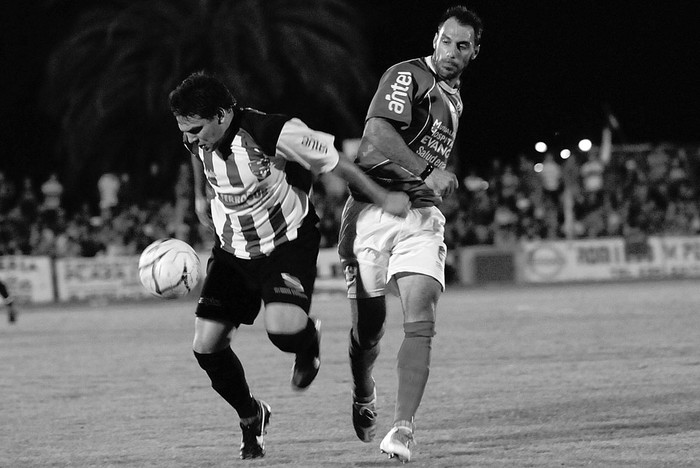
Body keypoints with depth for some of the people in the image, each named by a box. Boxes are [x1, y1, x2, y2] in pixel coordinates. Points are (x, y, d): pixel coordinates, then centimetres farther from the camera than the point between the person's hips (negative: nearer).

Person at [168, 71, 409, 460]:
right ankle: (250, 417, 24)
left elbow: (335, 162, -15)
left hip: (287, 243, -5)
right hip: (232, 250, 6)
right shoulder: (198, 139, -12)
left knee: (283, 330, -31)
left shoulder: (274, 133, -29)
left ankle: (308, 340, 10)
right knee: (206, 346, -4)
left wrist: (383, 199, -6)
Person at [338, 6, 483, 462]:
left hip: (421, 217, 5)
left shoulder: (455, 98, 19)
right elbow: (378, 132, -24)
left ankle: (403, 429, -21)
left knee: (421, 322, -15)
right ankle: (364, 399, 36)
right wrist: (427, 172, -31)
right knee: (369, 324, 5)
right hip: (374, 211, -4)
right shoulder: (408, 76, -6)